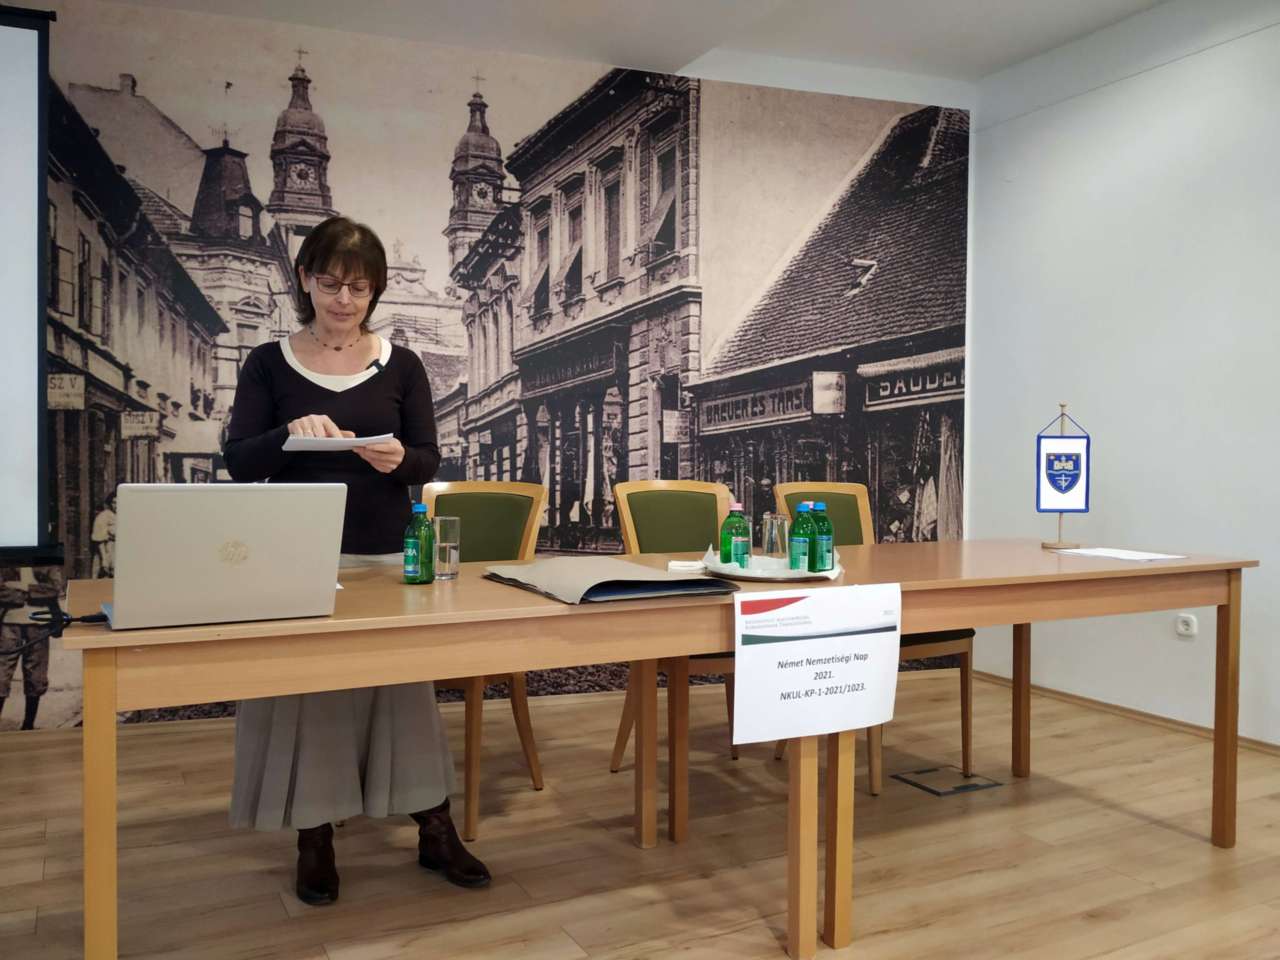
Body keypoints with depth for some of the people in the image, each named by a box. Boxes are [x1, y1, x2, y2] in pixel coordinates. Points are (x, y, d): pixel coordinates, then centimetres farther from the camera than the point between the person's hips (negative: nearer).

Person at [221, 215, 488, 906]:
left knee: (403, 687, 2)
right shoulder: (268, 363, 1)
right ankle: (314, 842, 19)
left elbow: (428, 463, 1)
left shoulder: (400, 366, 3)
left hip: (386, 556, 1)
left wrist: (399, 459, -22)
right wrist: (289, 434, -25)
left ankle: (435, 833, 15)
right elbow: (238, 463, -6)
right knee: (302, 692, 2)